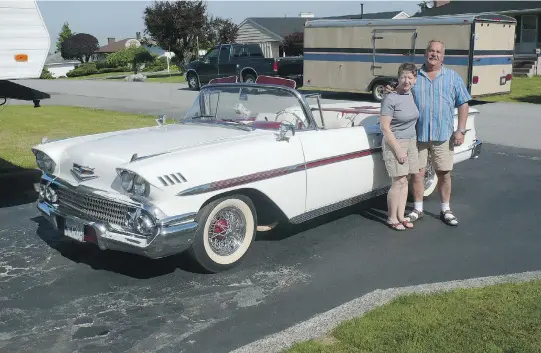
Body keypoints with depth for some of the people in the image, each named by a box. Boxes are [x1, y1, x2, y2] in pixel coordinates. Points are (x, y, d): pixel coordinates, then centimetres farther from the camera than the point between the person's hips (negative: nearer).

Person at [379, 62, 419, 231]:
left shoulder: (410, 94, 6)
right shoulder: (390, 99, -17)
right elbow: (384, 127, -18)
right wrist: (398, 150, -18)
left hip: (411, 142, 7)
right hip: (394, 143, -7)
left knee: (404, 180, 9)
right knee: (399, 181, -7)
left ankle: (400, 216, 17)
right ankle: (391, 218, 6)